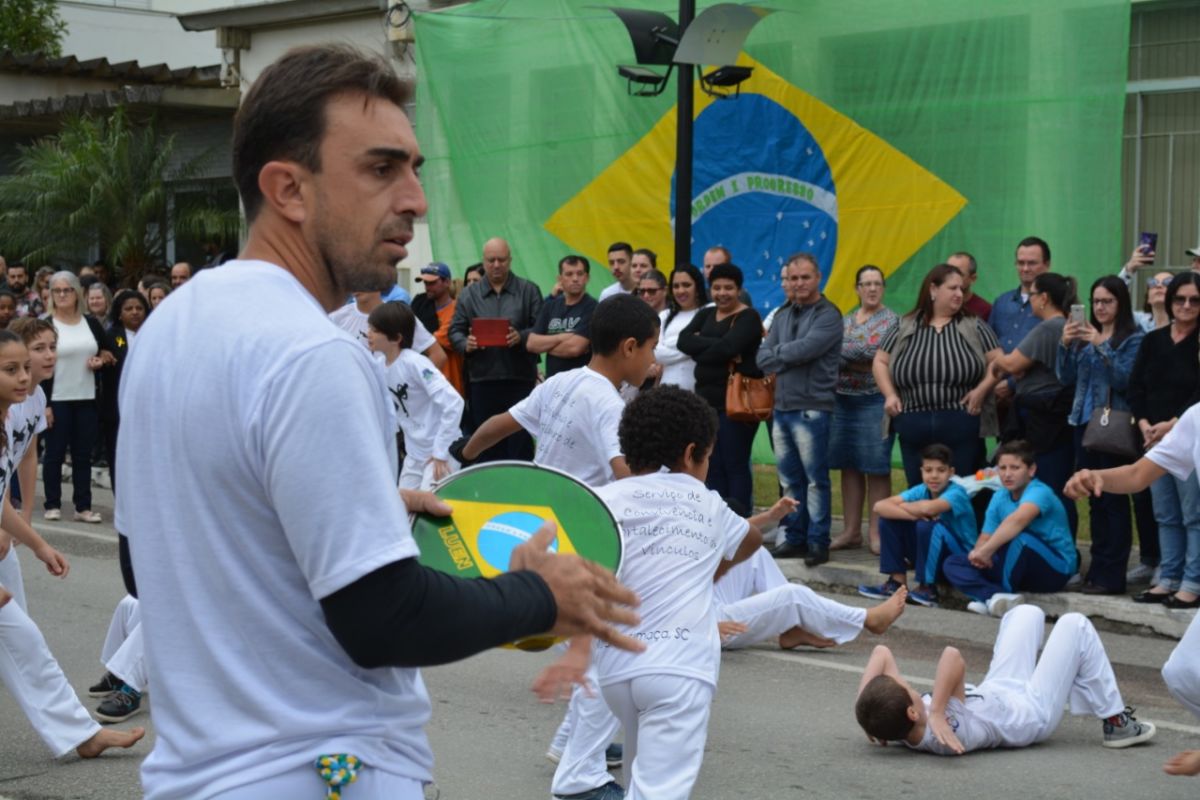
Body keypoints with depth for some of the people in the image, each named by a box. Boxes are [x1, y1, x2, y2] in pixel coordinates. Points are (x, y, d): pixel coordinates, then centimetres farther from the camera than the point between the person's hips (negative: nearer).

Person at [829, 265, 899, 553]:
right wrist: (863, 362, -6)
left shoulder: (891, 321, 0)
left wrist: (844, 356, -7)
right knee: (849, 466, 7)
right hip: (843, 400, 5)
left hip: (875, 400, -5)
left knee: (876, 468, -3)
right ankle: (851, 530, 13)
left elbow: (874, 352, -14)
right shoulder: (845, 321, 16)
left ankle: (875, 532, 2)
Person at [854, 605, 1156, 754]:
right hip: (1033, 712, -7)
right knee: (1074, 625, 2)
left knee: (1027, 613, 21)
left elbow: (882, 652, -27)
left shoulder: (892, 722, -26)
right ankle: (1115, 722, 14)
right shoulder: (948, 733, -47)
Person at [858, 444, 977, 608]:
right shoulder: (921, 491, -4)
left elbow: (929, 508, -41)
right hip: (931, 556, 6)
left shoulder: (956, 493, -19)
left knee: (928, 526, -33)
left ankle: (928, 589, -16)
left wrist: (903, 506, -20)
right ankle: (897, 583, 0)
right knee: (889, 519, -6)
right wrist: (913, 515, -30)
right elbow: (879, 506, -15)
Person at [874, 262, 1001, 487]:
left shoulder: (973, 326, 6)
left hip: (961, 427, -1)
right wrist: (890, 395, 1)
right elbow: (880, 362, 15)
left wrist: (982, 389, -11)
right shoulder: (906, 327, 9)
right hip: (914, 427, 2)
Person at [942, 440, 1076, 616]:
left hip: (1056, 569, -8)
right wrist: (978, 552, -22)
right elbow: (986, 537, 1)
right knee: (953, 564, -3)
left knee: (1019, 537, -38)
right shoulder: (999, 498, 5)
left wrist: (986, 551, -42)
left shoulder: (1039, 492, -20)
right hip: (1021, 568, 8)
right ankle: (996, 597, -31)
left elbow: (1018, 520, -40)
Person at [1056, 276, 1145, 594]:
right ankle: (1098, 568, 17)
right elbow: (1066, 378, 8)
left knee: (1113, 500, -4)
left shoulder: (1133, 338, -4)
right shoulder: (1085, 335, 11)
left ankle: (1112, 575, -2)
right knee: (1095, 499, 11)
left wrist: (1102, 346, -21)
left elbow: (1125, 380, -15)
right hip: (1085, 422, 6)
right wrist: (1065, 345, -7)